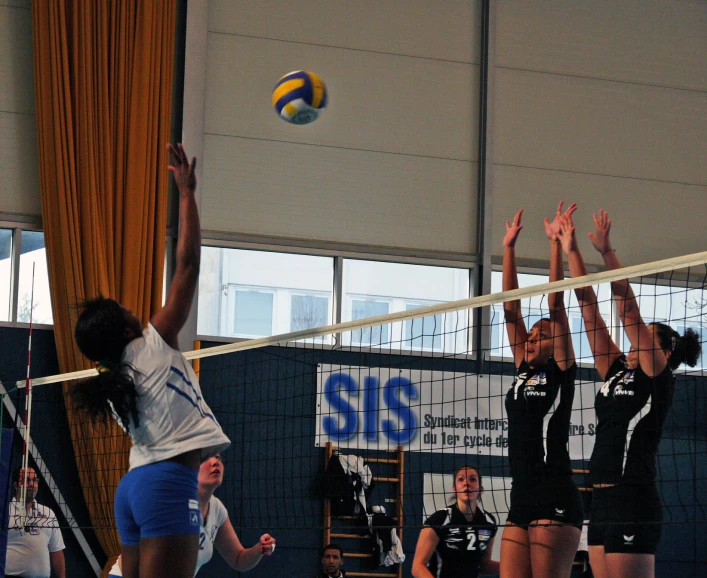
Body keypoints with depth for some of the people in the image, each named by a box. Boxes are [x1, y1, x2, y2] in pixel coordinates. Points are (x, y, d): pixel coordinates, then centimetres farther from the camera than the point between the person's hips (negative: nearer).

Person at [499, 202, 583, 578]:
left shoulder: (561, 372, 2)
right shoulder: (524, 371, 18)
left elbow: (556, 305, -5)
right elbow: (511, 308, 19)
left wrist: (556, 243, -6)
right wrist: (509, 247, 18)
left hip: (555, 504, -7)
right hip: (521, 503, 7)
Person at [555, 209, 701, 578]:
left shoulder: (658, 378, -2)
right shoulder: (616, 372, 15)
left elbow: (629, 311, -10)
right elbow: (589, 310, 14)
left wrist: (606, 251, -12)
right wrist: (571, 251, 12)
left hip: (633, 505, -8)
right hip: (603, 502, 8)